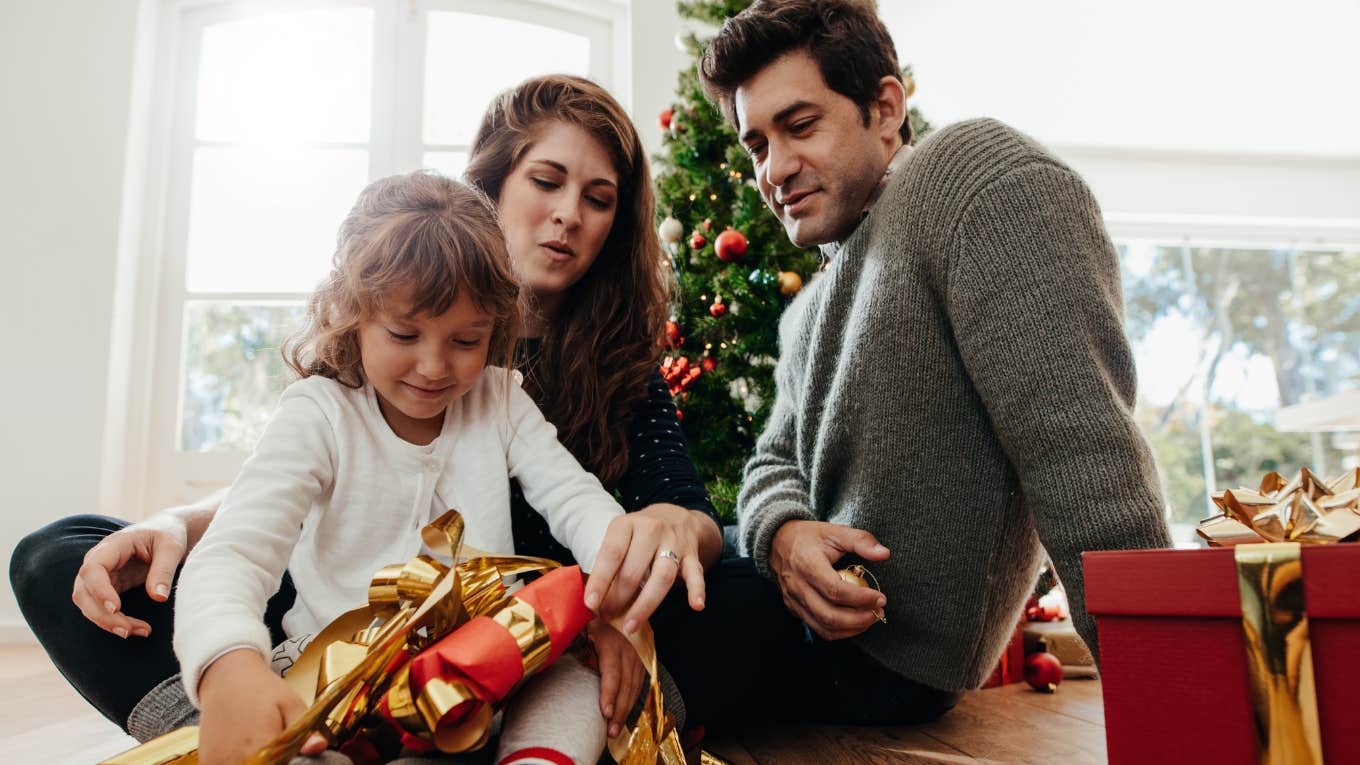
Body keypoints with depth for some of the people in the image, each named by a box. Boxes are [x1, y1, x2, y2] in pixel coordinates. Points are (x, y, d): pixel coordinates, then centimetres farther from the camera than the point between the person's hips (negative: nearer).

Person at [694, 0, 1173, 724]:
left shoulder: (977, 171, -13)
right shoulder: (808, 311, 17)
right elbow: (775, 457, 13)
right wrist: (782, 531, -12)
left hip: (873, 660, -8)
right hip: (809, 613, 8)